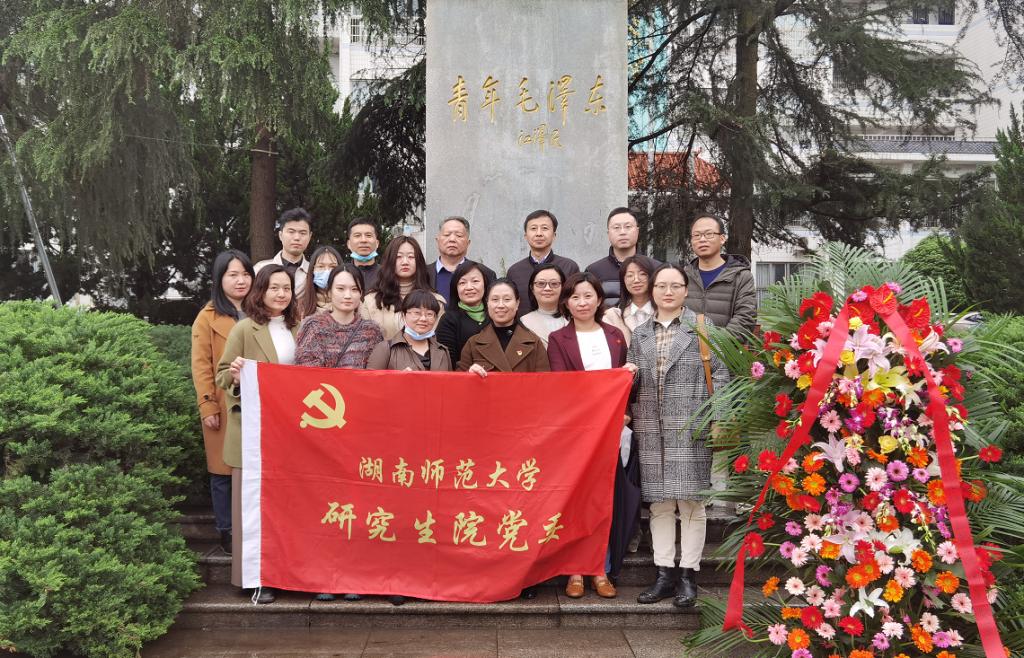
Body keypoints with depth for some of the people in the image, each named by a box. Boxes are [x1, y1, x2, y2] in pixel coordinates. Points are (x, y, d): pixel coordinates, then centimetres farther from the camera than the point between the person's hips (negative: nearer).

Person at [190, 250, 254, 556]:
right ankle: (226, 532, 15)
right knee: (223, 470, 4)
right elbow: (201, 366, -3)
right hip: (224, 407, -3)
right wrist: (208, 408, -10)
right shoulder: (208, 317, 0)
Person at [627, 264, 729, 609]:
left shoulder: (702, 327, 5)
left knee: (690, 500, -1)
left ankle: (688, 575, 9)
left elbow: (719, 374, 0)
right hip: (651, 429, 4)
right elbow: (631, 382, 21)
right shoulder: (640, 334, 16)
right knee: (659, 501, 7)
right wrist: (629, 373, -2)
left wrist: (717, 419, -7)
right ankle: (664, 574, 15)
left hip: (691, 428, -4)